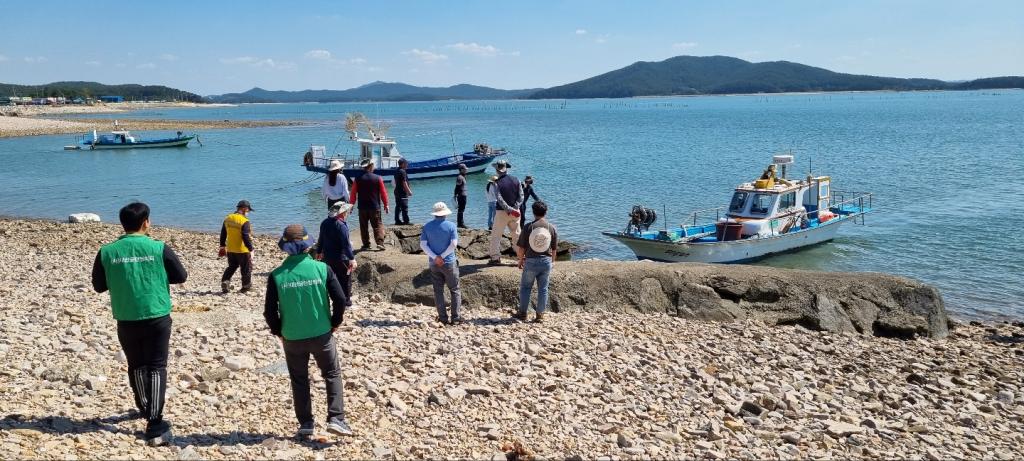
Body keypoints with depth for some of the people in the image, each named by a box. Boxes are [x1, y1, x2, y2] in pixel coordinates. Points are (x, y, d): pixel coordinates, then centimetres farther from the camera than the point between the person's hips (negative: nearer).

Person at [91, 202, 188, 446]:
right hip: (157, 318, -2)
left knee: (136, 366, 20)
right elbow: (181, 277, 1)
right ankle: (155, 425, -7)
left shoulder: (107, 252, -4)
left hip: (126, 320, 3)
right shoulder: (159, 248, -10)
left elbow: (99, 286, 6)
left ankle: (145, 409, 40)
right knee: (156, 368, 1)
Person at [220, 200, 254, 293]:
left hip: (230, 250, 6)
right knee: (246, 269, 9)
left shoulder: (227, 219, 5)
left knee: (231, 267, 23)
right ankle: (246, 287, 17)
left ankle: (225, 282, 10)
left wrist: (223, 246, 25)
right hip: (242, 251, -6)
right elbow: (246, 237, -22)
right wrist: (251, 249, -17)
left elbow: (223, 234, 13)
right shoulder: (245, 222, -18)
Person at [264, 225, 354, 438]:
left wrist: (278, 332, 10)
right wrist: (334, 323, 5)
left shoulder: (276, 275, -9)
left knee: (299, 380, 17)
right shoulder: (322, 268, -10)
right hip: (322, 335, 0)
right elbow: (340, 299, -10)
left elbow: (269, 311, -6)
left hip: (292, 338, 1)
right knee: (332, 375, 15)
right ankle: (336, 419, 5)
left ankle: (306, 424, 22)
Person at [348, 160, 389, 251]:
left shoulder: (358, 179, -1)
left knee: (364, 226, 9)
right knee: (378, 225, 3)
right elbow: (383, 193, 0)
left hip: (362, 207, 1)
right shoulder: (378, 178, -4)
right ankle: (380, 243, -9)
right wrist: (385, 204, 10)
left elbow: (353, 193, 2)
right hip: (375, 207, -1)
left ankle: (366, 245, 10)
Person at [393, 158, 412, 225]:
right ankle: (406, 221, -6)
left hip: (397, 191, 9)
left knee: (398, 207, 9)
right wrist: (409, 191, -13)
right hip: (403, 192, -9)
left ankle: (397, 221, 10)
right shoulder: (403, 171, -15)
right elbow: (404, 183, -19)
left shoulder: (396, 171, 14)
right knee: (404, 207, -7)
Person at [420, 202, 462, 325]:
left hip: (433, 263, 3)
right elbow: (454, 244, -14)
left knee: (438, 291, 10)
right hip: (449, 263, -2)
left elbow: (422, 244, -5)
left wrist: (435, 257, -10)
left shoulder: (427, 226, 1)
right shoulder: (451, 226, -7)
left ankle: (443, 318, 10)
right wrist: (442, 256, -10)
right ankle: (456, 318, 5)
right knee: (455, 290, 7)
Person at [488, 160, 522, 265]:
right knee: (517, 235, 12)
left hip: (502, 212, -4)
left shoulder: (497, 183, -11)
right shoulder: (516, 180, 1)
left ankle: (495, 257, 6)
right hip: (515, 212, 4)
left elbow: (500, 199, -18)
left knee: (496, 235, 7)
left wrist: (509, 209, -17)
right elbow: (521, 196, -2)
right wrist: (515, 207, -8)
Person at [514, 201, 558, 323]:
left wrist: (520, 260, 11)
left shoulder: (528, 227, -8)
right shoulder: (552, 228, -1)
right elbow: (554, 249, 3)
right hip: (546, 261, 2)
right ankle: (540, 315, 13)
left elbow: (520, 248, -6)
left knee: (525, 287, 13)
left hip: (531, 261, -2)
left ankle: (522, 313, 17)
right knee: (543, 288, 10)